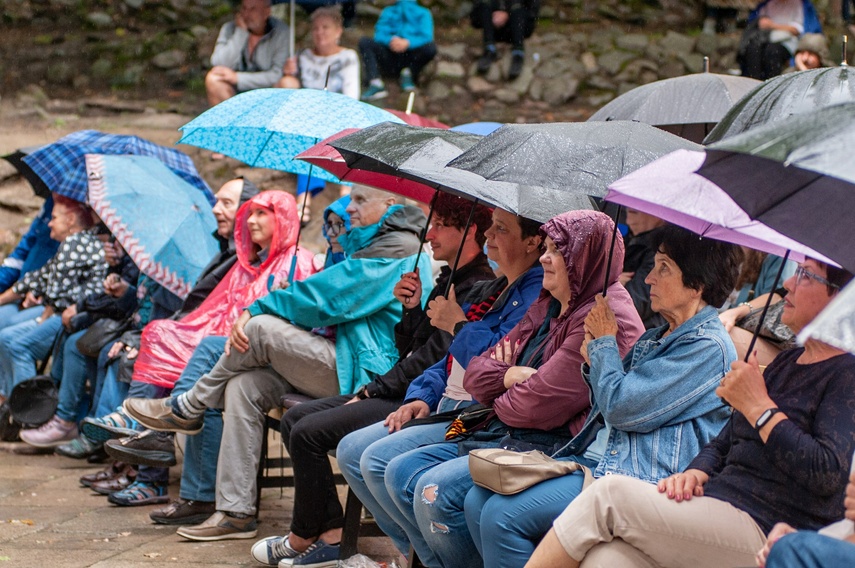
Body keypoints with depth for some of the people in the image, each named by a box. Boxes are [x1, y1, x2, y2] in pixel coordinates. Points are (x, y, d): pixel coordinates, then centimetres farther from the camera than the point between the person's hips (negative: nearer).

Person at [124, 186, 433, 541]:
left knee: (261, 329, -17)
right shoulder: (367, 245, 23)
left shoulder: (397, 248, -11)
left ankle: (187, 409, 4)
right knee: (244, 386, -5)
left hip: (362, 374, -10)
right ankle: (235, 512, -7)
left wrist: (255, 311, -8)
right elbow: (326, 297, 17)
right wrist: (253, 316, 2)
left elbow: (326, 296, -16)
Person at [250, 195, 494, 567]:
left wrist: (371, 392, -13)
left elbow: (432, 358, -21)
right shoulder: (448, 280, 17)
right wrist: (412, 309, -1)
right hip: (399, 393, 11)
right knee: (294, 419, 6)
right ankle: (332, 534, -1)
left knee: (308, 433, -16)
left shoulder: (480, 290, -16)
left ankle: (303, 537, 2)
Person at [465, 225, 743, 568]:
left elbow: (620, 408, -17)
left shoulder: (707, 346, -12)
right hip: (593, 459, 10)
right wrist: (593, 361, 4)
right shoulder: (657, 338, 18)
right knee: (478, 500, -4)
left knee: (502, 515, -22)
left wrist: (604, 342, -1)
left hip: (636, 479, -10)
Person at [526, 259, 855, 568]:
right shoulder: (788, 362, 23)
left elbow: (828, 473, -19)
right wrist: (695, 473, 2)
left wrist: (758, 406, -12)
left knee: (610, 494, -19)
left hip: (765, 531, -7)